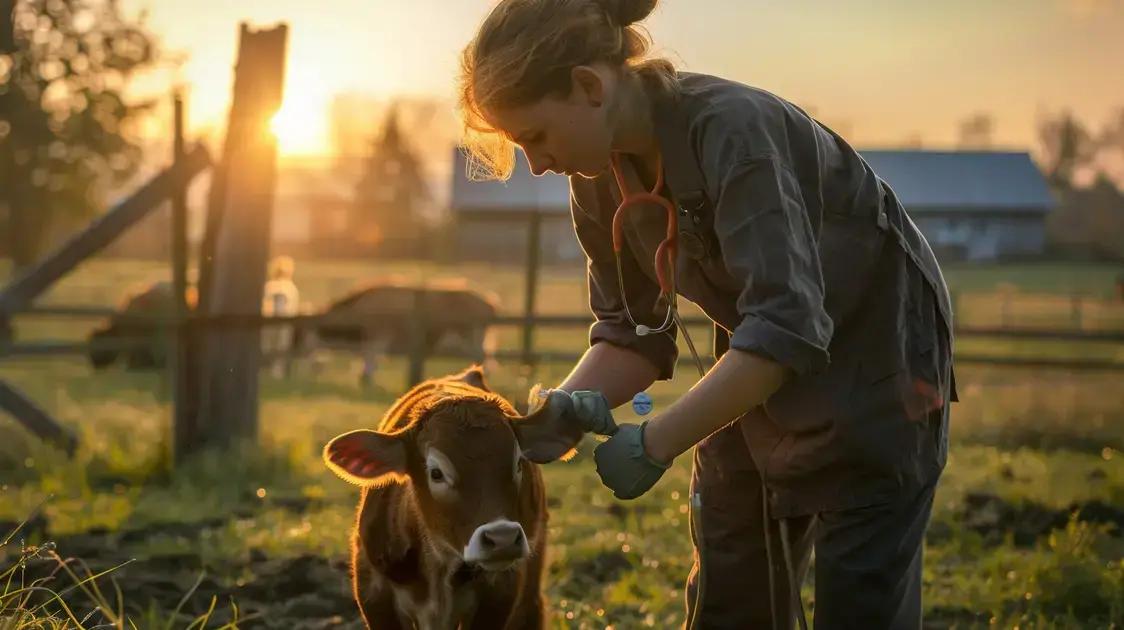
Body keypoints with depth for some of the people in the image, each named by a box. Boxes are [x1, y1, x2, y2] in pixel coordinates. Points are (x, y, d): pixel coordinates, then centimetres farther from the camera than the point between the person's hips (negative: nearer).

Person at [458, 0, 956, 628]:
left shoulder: (733, 129, -31)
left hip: (877, 355, -7)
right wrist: (568, 405, -19)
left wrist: (657, 442, -35)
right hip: (761, 375, 7)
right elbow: (635, 331, 0)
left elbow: (787, 326, -37)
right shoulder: (602, 178, -9)